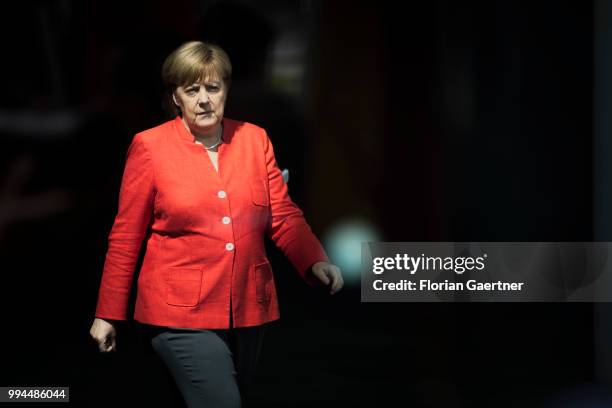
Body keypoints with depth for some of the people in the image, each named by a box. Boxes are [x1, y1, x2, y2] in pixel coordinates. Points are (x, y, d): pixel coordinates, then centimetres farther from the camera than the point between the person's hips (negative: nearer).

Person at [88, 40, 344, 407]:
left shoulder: (254, 139, 3)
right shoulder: (150, 146, -6)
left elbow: (283, 216, 3)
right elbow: (126, 236, -2)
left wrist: (316, 261, -15)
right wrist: (108, 314, 1)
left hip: (249, 308, 5)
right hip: (183, 312, -4)